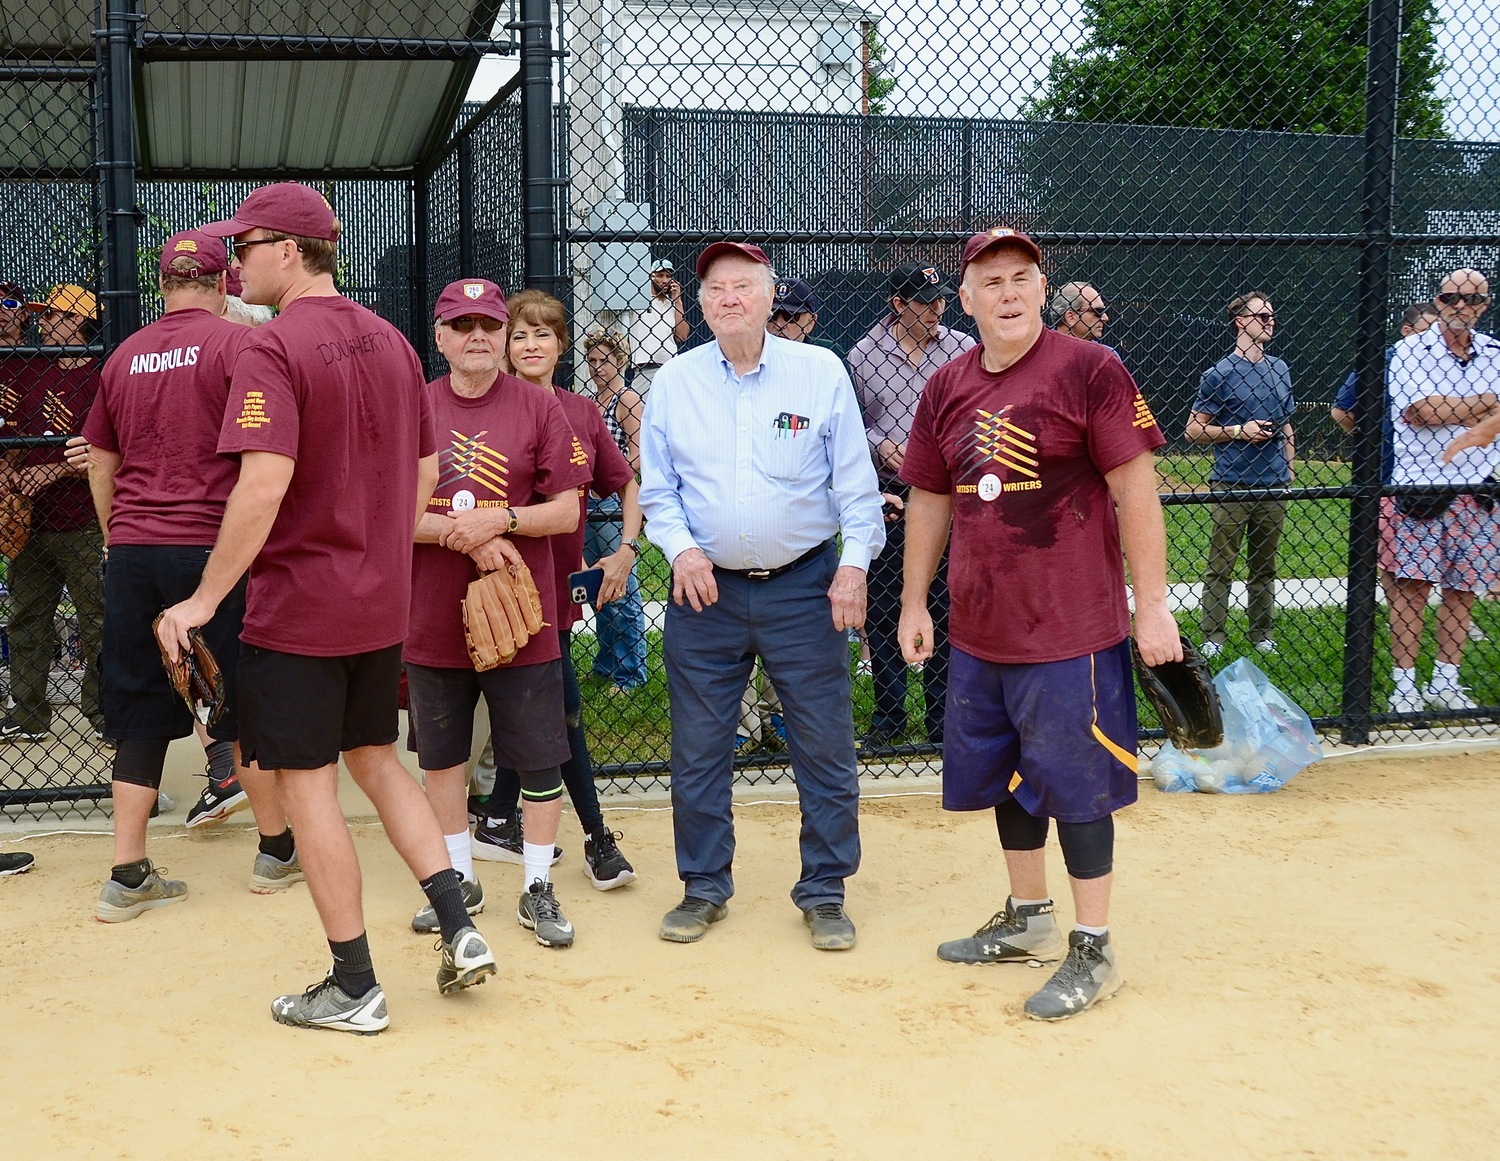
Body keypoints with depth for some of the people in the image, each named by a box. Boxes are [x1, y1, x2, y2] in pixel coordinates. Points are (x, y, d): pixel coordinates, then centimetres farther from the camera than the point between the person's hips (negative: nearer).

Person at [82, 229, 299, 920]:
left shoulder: (124, 357, 11)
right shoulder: (235, 344, -5)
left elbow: (100, 462, 19)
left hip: (131, 549, 5)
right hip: (211, 546, -5)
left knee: (139, 708, 9)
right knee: (244, 699, 8)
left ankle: (127, 877, 10)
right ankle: (277, 849, 21)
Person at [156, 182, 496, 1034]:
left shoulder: (274, 348, -16)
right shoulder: (391, 341, 7)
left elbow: (265, 485, -25)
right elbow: (426, 471, 12)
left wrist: (206, 598, -18)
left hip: (298, 605, -7)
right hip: (383, 603, 7)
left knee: (308, 781, 4)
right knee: (375, 758, 21)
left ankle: (354, 988, 12)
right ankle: (459, 929, 15)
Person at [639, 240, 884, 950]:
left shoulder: (822, 373, 0)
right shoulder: (673, 383, 4)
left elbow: (856, 481, 1)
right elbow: (657, 489, 8)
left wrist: (853, 563, -8)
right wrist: (681, 548, -9)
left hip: (804, 588, -1)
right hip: (706, 590, 2)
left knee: (825, 746, 2)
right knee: (697, 750, 7)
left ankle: (824, 891, 17)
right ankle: (704, 886, 23)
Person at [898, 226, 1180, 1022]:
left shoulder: (1089, 370, -10)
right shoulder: (946, 389, 7)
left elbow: (1135, 489, -11)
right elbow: (929, 502, 15)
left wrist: (1152, 605, -14)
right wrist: (914, 602, 13)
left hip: (1072, 630, -6)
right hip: (978, 632, 6)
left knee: (1075, 783, 0)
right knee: (1008, 776, 17)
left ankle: (1092, 950, 13)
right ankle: (1029, 921, 35)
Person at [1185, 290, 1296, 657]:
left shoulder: (1279, 369, 13)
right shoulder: (1219, 374, -5)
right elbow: (1194, 430, -4)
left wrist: (1288, 470, 13)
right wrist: (1239, 431, -12)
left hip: (1274, 485, 5)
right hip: (1232, 485, -5)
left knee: (1264, 566, 12)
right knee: (1220, 566, -3)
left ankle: (1263, 634, 20)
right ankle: (1213, 637, 3)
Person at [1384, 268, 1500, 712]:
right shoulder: (1411, 350, 0)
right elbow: (1420, 410, -15)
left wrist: (1444, 410, -12)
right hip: (1420, 488, -4)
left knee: (1462, 590, 6)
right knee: (1412, 587, -7)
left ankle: (1445, 684, 15)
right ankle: (1404, 686, -2)